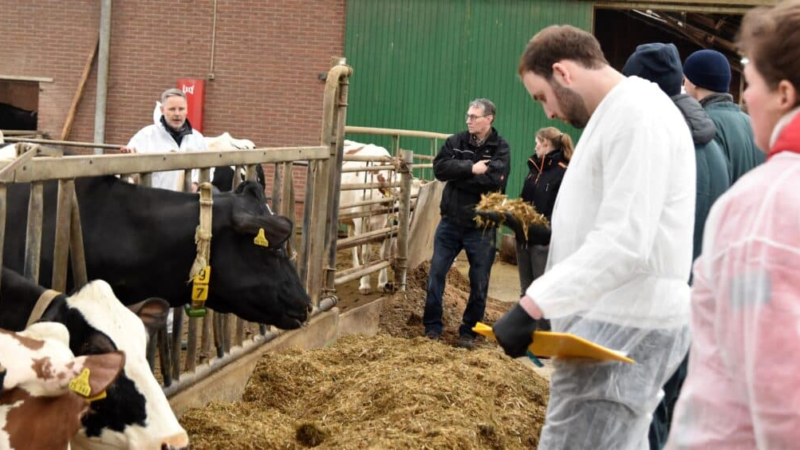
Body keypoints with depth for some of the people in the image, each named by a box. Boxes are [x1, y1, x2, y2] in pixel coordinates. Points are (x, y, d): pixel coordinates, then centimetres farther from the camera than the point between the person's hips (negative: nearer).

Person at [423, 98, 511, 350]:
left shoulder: (500, 149, -6)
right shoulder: (455, 142, 3)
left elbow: (494, 180, -22)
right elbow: (440, 168, -11)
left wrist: (458, 175, -17)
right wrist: (471, 169, -22)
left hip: (481, 227, -2)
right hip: (450, 222, 2)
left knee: (479, 282, 6)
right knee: (436, 274, 3)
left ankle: (469, 331, 20)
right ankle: (432, 326, 16)